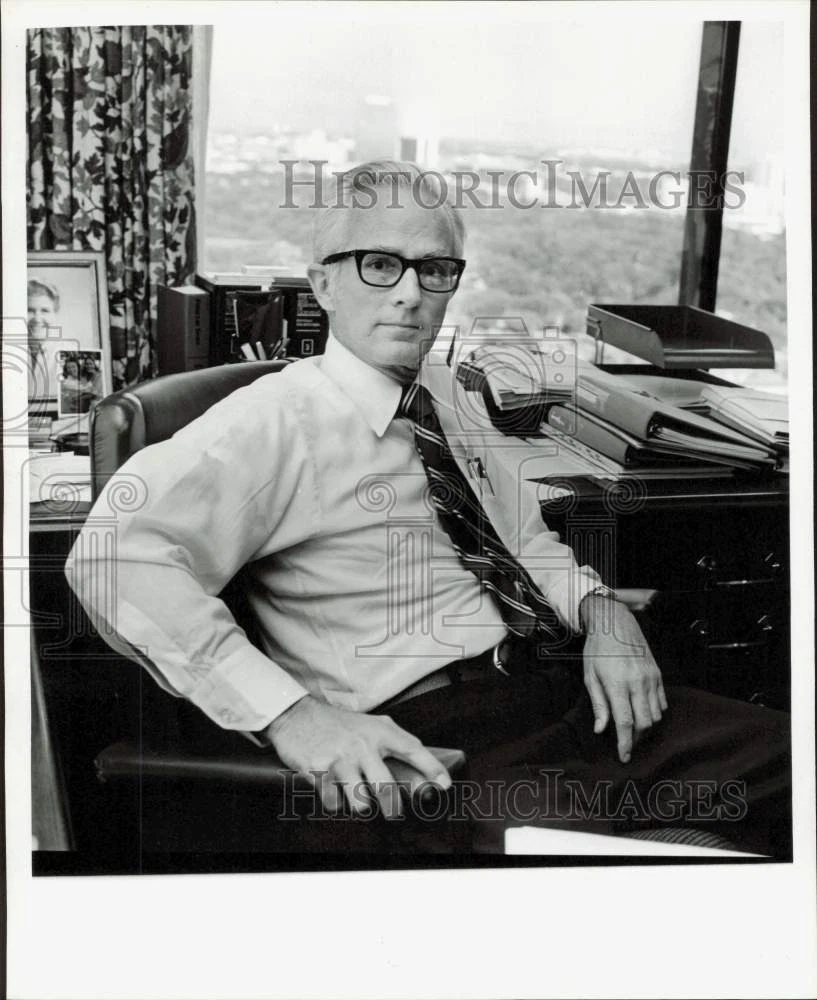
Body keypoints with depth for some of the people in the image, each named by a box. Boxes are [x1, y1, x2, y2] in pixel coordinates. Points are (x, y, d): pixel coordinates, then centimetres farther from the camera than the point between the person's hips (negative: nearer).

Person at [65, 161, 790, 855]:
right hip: (447, 730, -7)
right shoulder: (279, 418, -7)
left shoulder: (450, 407, 18)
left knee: (784, 751, -10)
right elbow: (119, 553, -19)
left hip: (578, 689, 8)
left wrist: (599, 607, 5)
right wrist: (289, 712, -26)